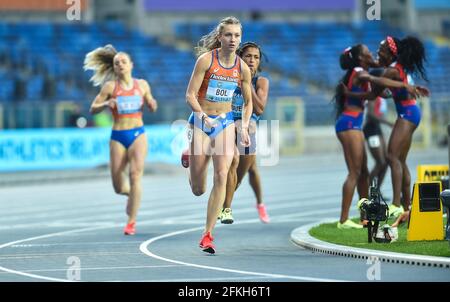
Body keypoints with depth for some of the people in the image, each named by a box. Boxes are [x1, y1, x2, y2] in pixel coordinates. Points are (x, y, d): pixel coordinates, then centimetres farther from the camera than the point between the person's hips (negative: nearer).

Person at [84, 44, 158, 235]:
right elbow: (93, 109, 2)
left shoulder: (142, 85, 8)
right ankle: (131, 194, 38)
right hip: (117, 136, 0)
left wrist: (152, 104, -4)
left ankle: (131, 221, -12)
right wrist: (106, 104, -18)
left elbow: (152, 108, 19)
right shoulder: (110, 86, 2)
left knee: (135, 174, -18)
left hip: (138, 134, 0)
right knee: (119, 187, 0)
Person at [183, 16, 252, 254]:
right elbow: (190, 95, -14)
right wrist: (203, 116, -29)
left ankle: (208, 234, -10)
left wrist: (244, 127, -3)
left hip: (225, 122, 2)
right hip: (201, 121, -2)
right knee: (198, 190, 3)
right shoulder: (206, 59, -12)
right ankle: (189, 156, 39)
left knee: (221, 176, -16)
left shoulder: (242, 68, -1)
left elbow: (248, 102, 12)